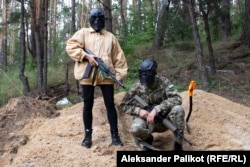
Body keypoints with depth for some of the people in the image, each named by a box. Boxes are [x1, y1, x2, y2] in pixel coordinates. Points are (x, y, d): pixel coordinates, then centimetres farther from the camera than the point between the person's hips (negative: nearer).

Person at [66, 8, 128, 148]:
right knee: (88, 105, 6)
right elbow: (70, 46, -3)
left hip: (106, 75, 1)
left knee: (110, 105, 2)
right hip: (87, 75, -1)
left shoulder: (110, 37, 16)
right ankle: (88, 135, 16)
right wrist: (86, 56, -13)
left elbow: (119, 58, 12)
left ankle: (115, 135, 11)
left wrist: (119, 75, 2)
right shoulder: (83, 33, 11)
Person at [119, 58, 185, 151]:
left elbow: (177, 99, -25)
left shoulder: (163, 82, -12)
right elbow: (123, 106, -3)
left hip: (164, 120, 0)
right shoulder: (136, 87, -9)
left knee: (178, 109, -30)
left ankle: (178, 145, -14)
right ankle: (148, 139, 4)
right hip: (146, 120, 0)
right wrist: (138, 110, -22)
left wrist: (156, 109, -34)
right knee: (135, 128, -34)